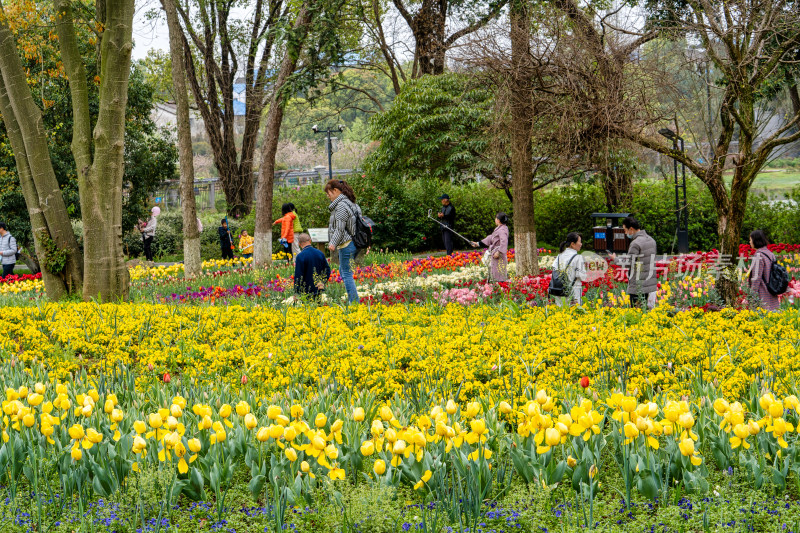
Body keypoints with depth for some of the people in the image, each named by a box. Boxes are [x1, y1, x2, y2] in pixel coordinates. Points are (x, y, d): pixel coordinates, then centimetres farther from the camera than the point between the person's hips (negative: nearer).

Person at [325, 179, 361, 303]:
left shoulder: (341, 206, -15)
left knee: (347, 274, -6)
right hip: (353, 242, 10)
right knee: (343, 271, 18)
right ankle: (351, 299, 18)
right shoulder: (350, 203, 16)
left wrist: (333, 243, -18)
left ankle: (354, 301, -6)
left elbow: (340, 228, -19)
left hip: (346, 244, -10)